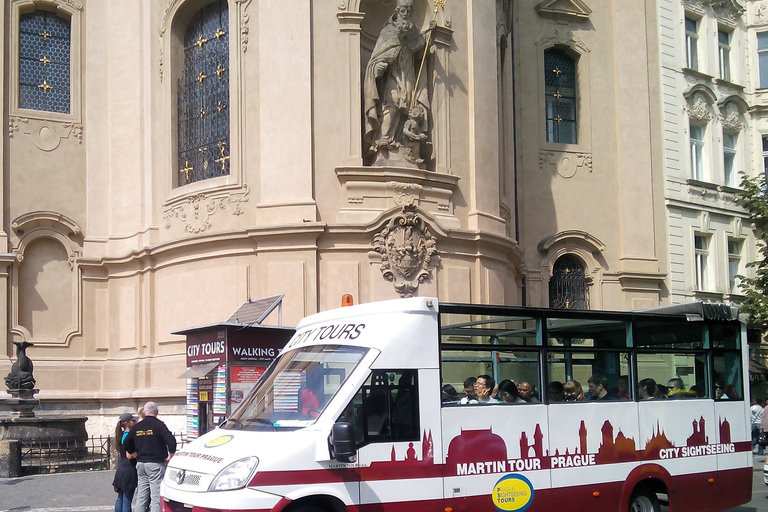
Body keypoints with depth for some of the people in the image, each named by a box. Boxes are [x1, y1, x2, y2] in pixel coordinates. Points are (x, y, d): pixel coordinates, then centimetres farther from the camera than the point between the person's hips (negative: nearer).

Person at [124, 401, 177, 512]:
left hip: (140, 464, 6)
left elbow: (127, 444, 18)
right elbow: (171, 441, -20)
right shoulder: (158, 425, -9)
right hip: (156, 464, -6)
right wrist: (170, 456, -8)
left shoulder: (136, 427, 9)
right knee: (156, 496, -6)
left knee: (141, 496, 12)